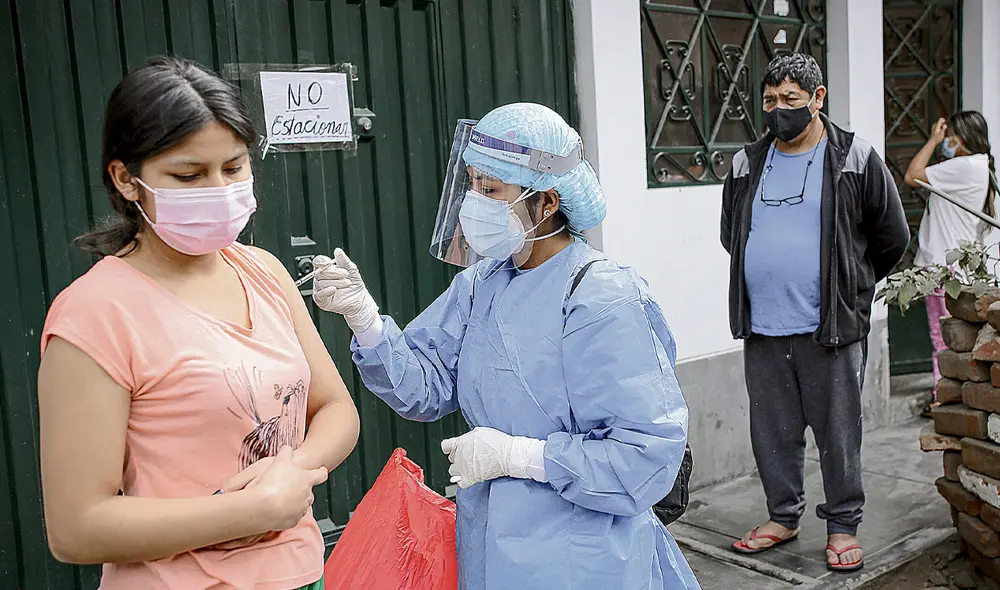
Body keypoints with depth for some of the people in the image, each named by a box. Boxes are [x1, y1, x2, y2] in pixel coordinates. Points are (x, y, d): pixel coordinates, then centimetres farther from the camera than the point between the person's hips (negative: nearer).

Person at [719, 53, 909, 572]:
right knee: (772, 431, 13)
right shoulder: (746, 164, 9)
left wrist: (851, 287, 14)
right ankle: (783, 517, 30)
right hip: (762, 327, 4)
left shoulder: (856, 160, -1)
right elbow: (731, 234, 22)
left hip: (830, 327, -3)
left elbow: (891, 238, 7)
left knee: (838, 432, 6)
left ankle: (842, 526, 23)